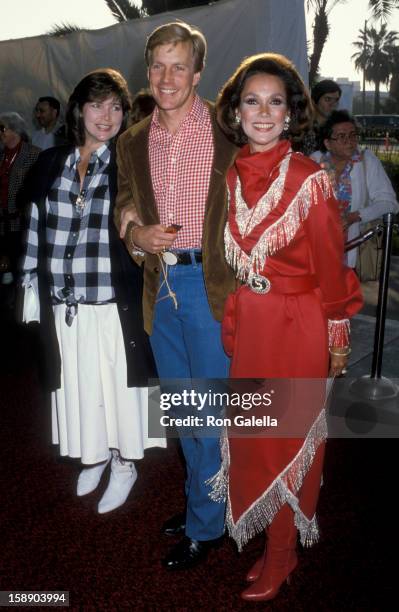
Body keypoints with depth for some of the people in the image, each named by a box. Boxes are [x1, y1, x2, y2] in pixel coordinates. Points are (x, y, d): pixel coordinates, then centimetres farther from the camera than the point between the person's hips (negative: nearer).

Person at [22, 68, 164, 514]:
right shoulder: (51, 164, 6)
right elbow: (37, 230, 10)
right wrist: (33, 288, 9)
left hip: (113, 303, -4)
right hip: (63, 305, 4)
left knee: (116, 384, 9)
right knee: (78, 385, 17)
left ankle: (124, 463, 31)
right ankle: (95, 456, 40)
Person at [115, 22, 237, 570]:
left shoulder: (227, 132, -8)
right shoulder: (133, 141, 8)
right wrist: (136, 233, -6)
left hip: (211, 283, -5)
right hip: (160, 284, 6)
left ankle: (205, 524, 24)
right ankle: (199, 495, 40)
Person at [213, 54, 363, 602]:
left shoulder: (310, 179, -13)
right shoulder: (231, 177, 2)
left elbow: (330, 266, -9)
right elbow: (231, 259, 9)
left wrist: (338, 339, -6)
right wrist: (232, 324, 11)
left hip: (297, 325, -5)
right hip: (248, 324, 5)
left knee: (291, 441, 9)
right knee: (250, 433, 16)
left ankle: (281, 558, 30)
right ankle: (264, 532, 40)